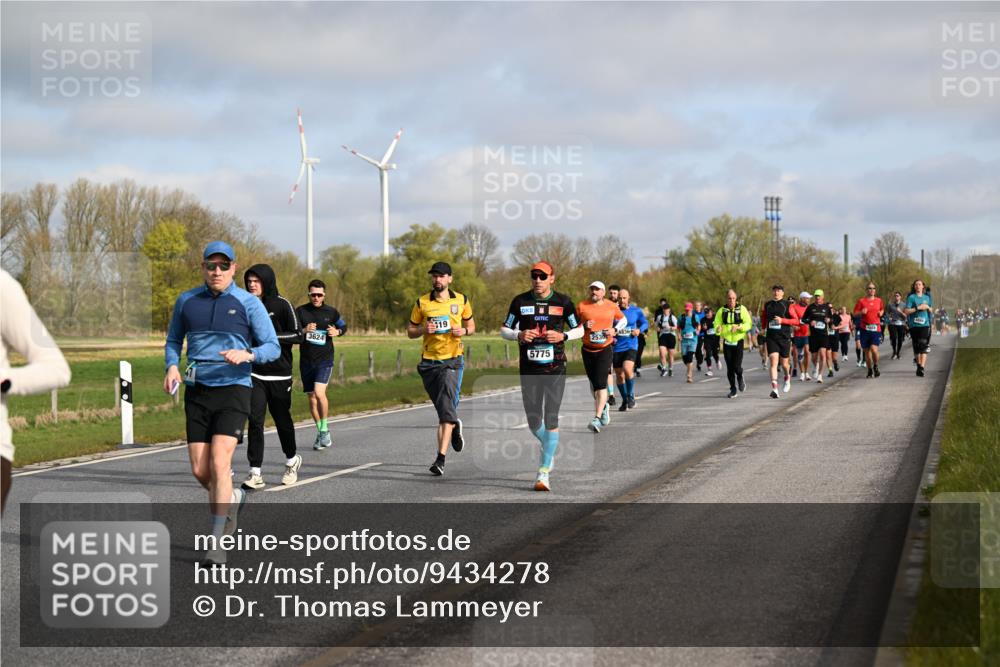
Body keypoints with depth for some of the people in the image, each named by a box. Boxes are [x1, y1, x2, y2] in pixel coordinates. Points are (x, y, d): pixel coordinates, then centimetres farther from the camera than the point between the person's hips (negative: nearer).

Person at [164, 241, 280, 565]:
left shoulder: (248, 303, -1)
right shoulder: (187, 301, 9)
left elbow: (273, 347, 0)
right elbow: (173, 340, 21)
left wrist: (247, 355, -21)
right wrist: (172, 366, 0)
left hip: (233, 389, -4)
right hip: (197, 392, 4)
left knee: (219, 463, -16)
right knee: (200, 471, 1)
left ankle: (217, 542, -11)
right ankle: (231, 499, 35)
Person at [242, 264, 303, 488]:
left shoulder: (282, 305, -6)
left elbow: (298, 335, -10)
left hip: (279, 374, -3)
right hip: (254, 373, 3)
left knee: (282, 419, 10)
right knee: (255, 421, -9)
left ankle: (292, 460, 36)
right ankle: (255, 473, -10)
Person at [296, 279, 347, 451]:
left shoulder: (331, 312, 2)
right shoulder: (300, 311, 1)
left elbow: (343, 326, 19)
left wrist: (337, 332, -4)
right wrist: (304, 331, -20)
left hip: (325, 359, -2)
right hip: (306, 360, 2)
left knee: (319, 393, -20)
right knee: (311, 398, 8)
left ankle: (325, 430, -6)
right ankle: (321, 432, 23)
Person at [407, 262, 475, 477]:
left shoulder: (461, 300, 5)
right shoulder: (422, 302, 4)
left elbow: (471, 325, 16)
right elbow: (410, 331, 9)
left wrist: (464, 331, -7)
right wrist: (424, 329, -12)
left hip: (453, 360, -2)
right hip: (429, 362, 2)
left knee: (447, 409, -16)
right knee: (443, 408, 12)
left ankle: (440, 459, -20)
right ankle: (455, 426, 48)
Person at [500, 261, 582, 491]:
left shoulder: (563, 302, 1)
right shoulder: (520, 301, 4)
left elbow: (580, 329, 10)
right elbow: (504, 330, 10)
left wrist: (563, 336, -10)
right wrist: (519, 335, -11)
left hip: (555, 367, -2)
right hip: (529, 367, 2)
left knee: (550, 418, -10)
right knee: (533, 419, 5)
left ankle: (544, 472, -7)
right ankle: (548, 448, 37)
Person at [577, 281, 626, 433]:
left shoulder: (612, 306, 2)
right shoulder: (582, 306, 0)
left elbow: (623, 319, 17)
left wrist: (615, 330, -2)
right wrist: (584, 326, -15)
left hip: (605, 349, -2)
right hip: (588, 350, 3)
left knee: (601, 383, -15)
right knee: (593, 382, 15)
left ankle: (597, 418, -21)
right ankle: (603, 407, 41)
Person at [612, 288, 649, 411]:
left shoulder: (636, 311, 3)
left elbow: (645, 323, 13)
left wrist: (639, 329, -7)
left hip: (631, 346, -2)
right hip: (616, 347, 2)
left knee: (627, 369, -24)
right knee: (619, 375, 7)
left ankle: (631, 396, -3)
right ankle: (624, 400, 26)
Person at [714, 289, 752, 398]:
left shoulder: (742, 309, -3)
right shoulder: (721, 311, 1)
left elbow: (749, 324, -5)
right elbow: (716, 324, 0)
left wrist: (739, 327, -24)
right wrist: (718, 329, -24)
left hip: (738, 341, -2)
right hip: (727, 342, 2)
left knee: (737, 366, -10)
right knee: (729, 368, 3)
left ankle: (740, 378, 24)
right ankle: (733, 389, 16)